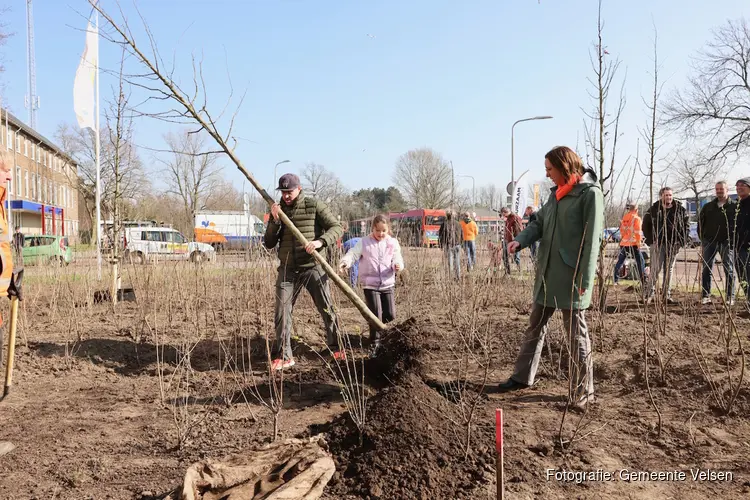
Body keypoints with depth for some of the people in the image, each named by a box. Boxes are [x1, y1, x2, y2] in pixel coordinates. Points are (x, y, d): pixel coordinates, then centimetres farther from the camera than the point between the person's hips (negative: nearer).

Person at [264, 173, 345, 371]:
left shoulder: (314, 206, -2)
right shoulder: (278, 210, 8)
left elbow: (337, 227, -8)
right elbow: (269, 244, 4)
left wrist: (321, 241, -26)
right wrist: (275, 220, -11)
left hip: (312, 267, -3)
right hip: (287, 270, 3)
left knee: (327, 309, 3)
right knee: (281, 314, 0)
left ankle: (336, 348, 22)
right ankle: (284, 356, 10)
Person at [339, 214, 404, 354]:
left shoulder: (393, 243, 2)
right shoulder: (364, 242, -5)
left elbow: (397, 258, 1)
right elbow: (353, 253, -13)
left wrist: (397, 264, -23)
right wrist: (345, 262, -34)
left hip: (388, 283, 3)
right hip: (370, 284, -3)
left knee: (390, 315, 7)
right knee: (376, 315, -5)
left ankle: (376, 326, 39)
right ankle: (375, 342, 12)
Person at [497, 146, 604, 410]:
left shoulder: (590, 193, -11)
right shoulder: (557, 193, 13)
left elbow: (591, 240, -15)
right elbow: (539, 223, 13)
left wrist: (584, 280, -19)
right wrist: (520, 240, -8)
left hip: (571, 277, -8)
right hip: (547, 273, 8)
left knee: (577, 333, 3)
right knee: (535, 326, 14)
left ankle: (583, 391, 16)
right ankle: (523, 376, 27)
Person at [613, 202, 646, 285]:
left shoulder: (624, 218, 10)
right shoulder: (636, 218, -8)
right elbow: (637, 232, -13)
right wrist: (638, 242, -10)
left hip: (623, 243, 6)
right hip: (633, 243, -6)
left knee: (620, 261, 14)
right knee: (640, 261, -1)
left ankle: (616, 279, 16)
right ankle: (643, 280, -5)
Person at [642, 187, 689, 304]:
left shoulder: (680, 209, 5)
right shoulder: (654, 209, 1)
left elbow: (686, 225, 12)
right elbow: (646, 225, 7)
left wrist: (682, 240, 1)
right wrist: (651, 240, -2)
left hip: (673, 245, 3)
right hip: (658, 243, -3)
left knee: (669, 270, 8)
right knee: (655, 269, -8)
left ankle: (667, 295, 14)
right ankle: (650, 294, -3)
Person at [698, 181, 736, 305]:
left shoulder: (734, 206, 2)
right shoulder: (708, 207, 12)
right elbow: (700, 222, 14)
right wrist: (702, 238, 5)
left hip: (727, 242, -3)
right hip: (709, 241, 3)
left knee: (729, 270, 2)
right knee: (707, 269, 1)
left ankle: (730, 297, 7)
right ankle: (705, 296, 5)